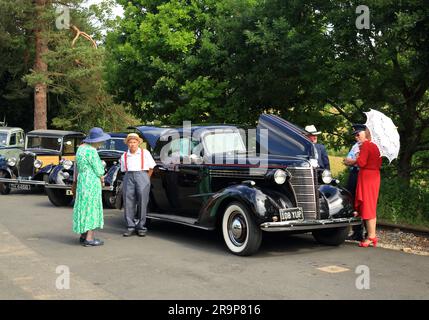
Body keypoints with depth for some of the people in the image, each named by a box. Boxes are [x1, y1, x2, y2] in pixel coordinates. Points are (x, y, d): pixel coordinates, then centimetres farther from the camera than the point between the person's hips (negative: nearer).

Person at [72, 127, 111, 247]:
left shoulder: (81, 147, 10)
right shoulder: (92, 151, -18)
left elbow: (77, 166, 15)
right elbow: (98, 170, -15)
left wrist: (75, 181, 20)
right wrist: (101, 178, 4)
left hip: (82, 182, 9)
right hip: (91, 183, -9)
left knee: (84, 207, 16)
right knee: (91, 208, -4)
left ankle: (83, 235, 24)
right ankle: (89, 239, -3)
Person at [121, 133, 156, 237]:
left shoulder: (145, 153, 7)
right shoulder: (124, 156, 13)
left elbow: (151, 168, 10)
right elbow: (124, 170, 16)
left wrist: (146, 179, 8)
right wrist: (130, 177, 4)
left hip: (142, 176, -2)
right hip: (128, 177, 2)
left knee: (142, 202, -4)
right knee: (128, 202, -2)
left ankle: (141, 226, 3)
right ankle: (130, 226, 3)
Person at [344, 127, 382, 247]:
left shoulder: (365, 145, -10)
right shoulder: (374, 146, 16)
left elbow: (361, 162, -19)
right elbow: (379, 163, 17)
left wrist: (351, 162, 1)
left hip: (366, 177, -9)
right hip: (374, 176, 9)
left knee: (367, 206, -6)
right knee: (371, 206, 13)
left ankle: (371, 236, -6)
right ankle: (372, 235, 16)